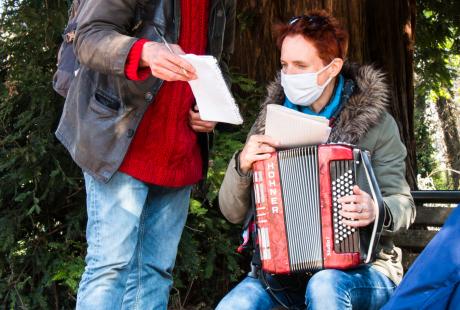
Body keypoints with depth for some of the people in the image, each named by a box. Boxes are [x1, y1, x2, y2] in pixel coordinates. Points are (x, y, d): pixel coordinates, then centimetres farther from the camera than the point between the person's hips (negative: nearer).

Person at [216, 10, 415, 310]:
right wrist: (242, 164, -16)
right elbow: (233, 212, 4)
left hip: (362, 269, -2)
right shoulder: (272, 120, 3)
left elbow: (403, 206, -1)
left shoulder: (374, 122, -4)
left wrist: (378, 211, -24)